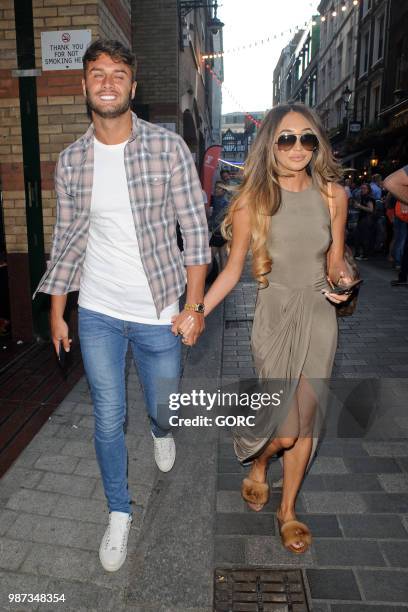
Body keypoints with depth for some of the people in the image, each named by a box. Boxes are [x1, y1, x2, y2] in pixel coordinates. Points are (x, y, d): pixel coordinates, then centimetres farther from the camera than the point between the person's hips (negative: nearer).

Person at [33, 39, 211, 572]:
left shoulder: (168, 147, -7)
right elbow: (66, 239, 8)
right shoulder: (71, 160, 2)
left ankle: (161, 432, 56)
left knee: (162, 406, 16)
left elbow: (195, 229, -7)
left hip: (158, 313, -1)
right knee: (108, 419, 9)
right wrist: (57, 310, 8)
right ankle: (119, 512, 32)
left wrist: (194, 303, -10)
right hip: (97, 314, 2)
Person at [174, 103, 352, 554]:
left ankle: (288, 511, 36)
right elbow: (232, 270, -5)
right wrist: (197, 312, -16)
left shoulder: (332, 195, -1)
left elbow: (335, 263, 8)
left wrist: (341, 281, -14)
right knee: (285, 429, 2)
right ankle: (258, 466, 41)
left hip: (320, 317, 3)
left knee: (306, 421, 12)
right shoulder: (252, 200, -8)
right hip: (276, 316, -2)